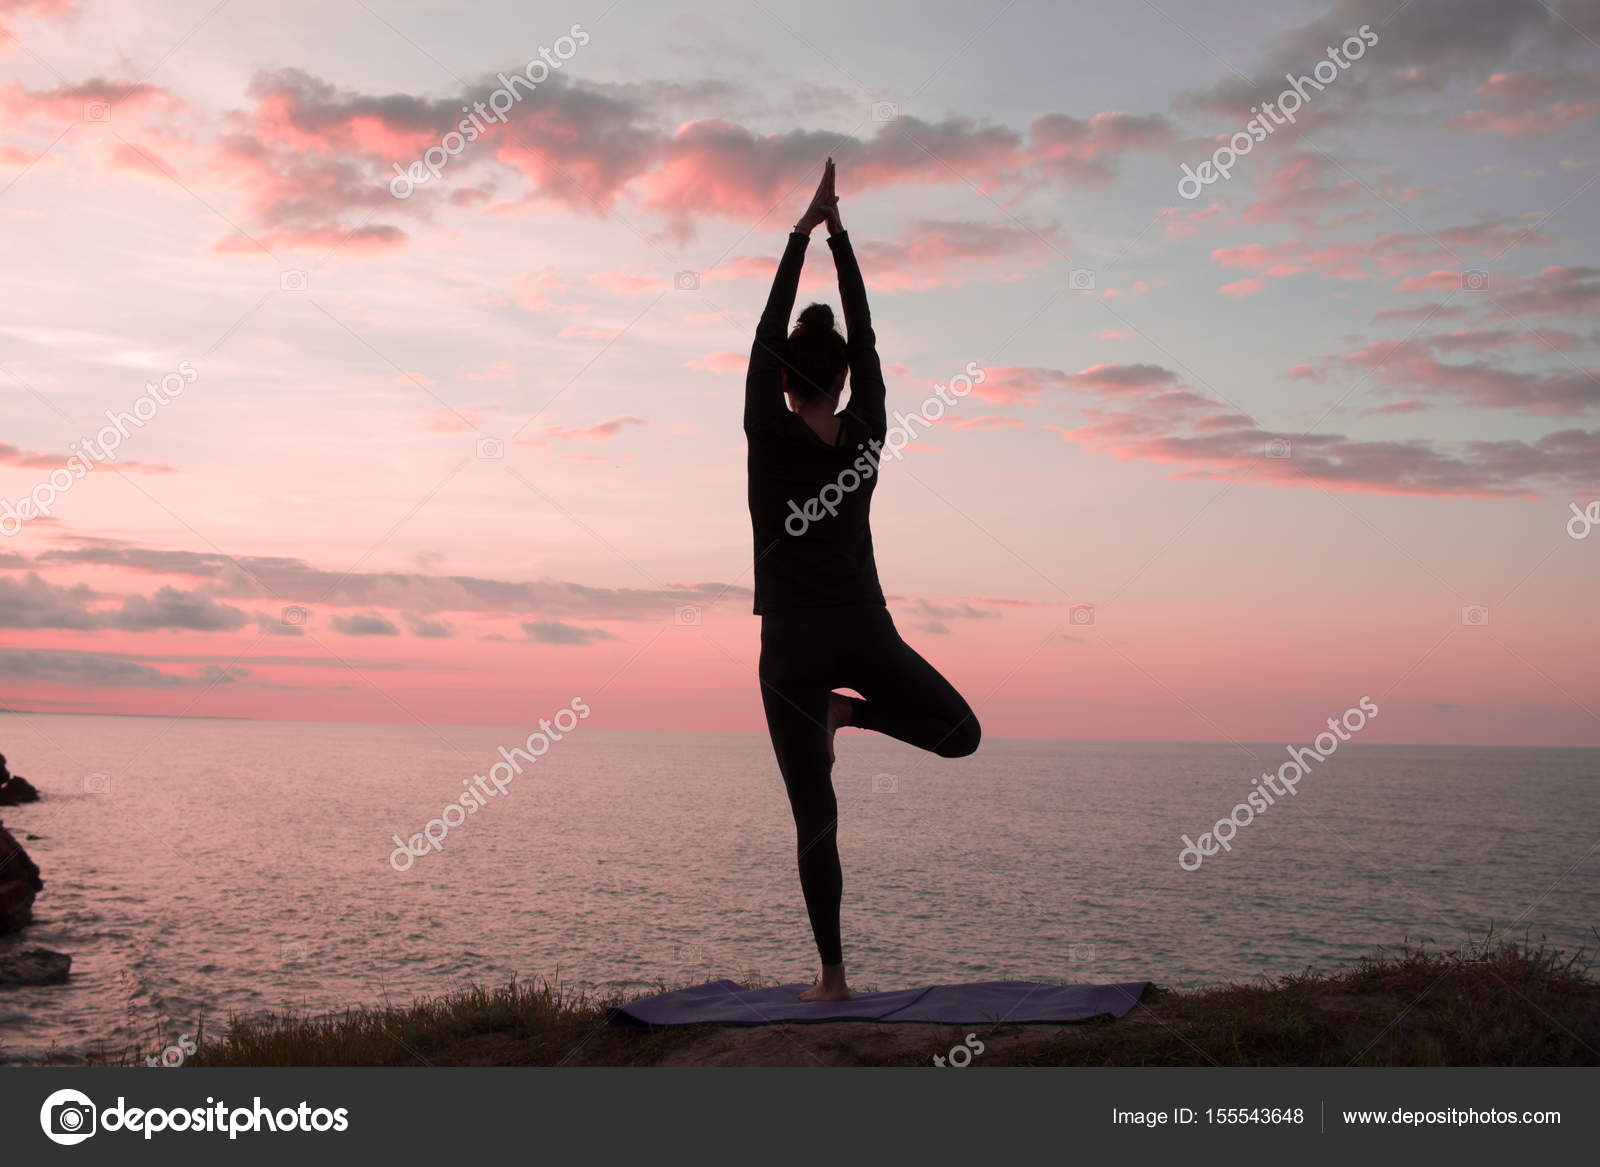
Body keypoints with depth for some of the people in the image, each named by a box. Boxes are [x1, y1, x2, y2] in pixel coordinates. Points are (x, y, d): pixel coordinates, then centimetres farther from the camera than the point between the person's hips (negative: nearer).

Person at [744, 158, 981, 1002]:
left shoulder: (770, 435, -7)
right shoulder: (864, 434, 0)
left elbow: (767, 330, 1)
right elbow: (865, 336, 8)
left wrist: (802, 232, 5)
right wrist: (838, 235, 11)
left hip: (794, 643, -1)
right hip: (865, 631, 1)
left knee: (814, 813, 1)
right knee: (959, 731, 24)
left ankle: (833, 977, 0)